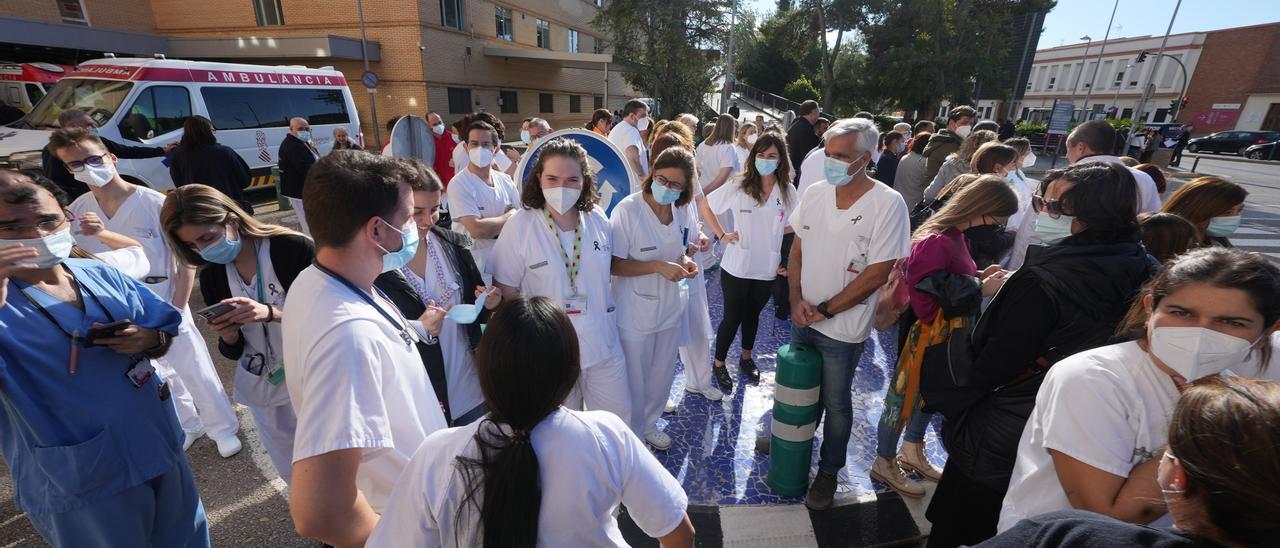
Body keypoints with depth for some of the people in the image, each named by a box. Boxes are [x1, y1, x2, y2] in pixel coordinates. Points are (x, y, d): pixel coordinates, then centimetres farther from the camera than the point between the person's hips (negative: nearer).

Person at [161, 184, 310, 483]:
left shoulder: (293, 248, -17)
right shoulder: (212, 277, 1)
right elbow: (235, 352, 7)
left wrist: (270, 312, -29)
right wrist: (227, 335, -15)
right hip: (264, 390, 5)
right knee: (294, 473, 19)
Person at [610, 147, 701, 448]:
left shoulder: (684, 208, -6)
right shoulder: (627, 210, -22)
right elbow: (614, 265, -19)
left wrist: (685, 261, -12)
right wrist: (659, 266, -28)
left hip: (671, 307, 6)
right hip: (635, 313, -5)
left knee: (662, 376, 23)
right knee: (635, 380, 14)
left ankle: (649, 423, 50)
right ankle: (632, 435, 40)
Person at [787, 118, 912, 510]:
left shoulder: (887, 204, -17)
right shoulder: (814, 193, -3)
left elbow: (877, 274, -17)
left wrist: (824, 310, -14)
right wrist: (797, 299, -7)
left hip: (843, 327, -4)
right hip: (803, 317, 5)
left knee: (835, 403, 12)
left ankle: (828, 471, 35)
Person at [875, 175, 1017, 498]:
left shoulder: (959, 235, 4)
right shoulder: (934, 242, -25)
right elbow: (928, 302, -30)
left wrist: (981, 276, -3)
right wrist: (981, 289, -24)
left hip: (950, 336, 9)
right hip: (927, 336, -9)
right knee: (905, 396, 7)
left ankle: (912, 451, 45)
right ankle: (884, 463, 27)